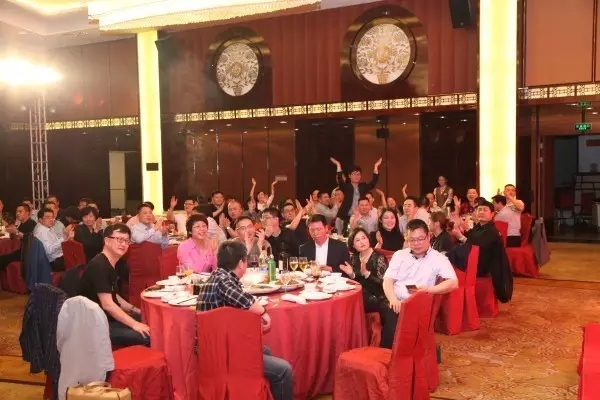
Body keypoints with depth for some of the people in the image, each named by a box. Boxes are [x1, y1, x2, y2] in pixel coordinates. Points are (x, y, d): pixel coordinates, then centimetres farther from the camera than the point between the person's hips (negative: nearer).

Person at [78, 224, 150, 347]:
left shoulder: (111, 264, 9)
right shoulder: (99, 266, -21)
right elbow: (107, 304, -26)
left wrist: (134, 309, 12)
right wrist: (134, 324, -25)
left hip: (108, 317, 10)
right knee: (144, 336, -23)